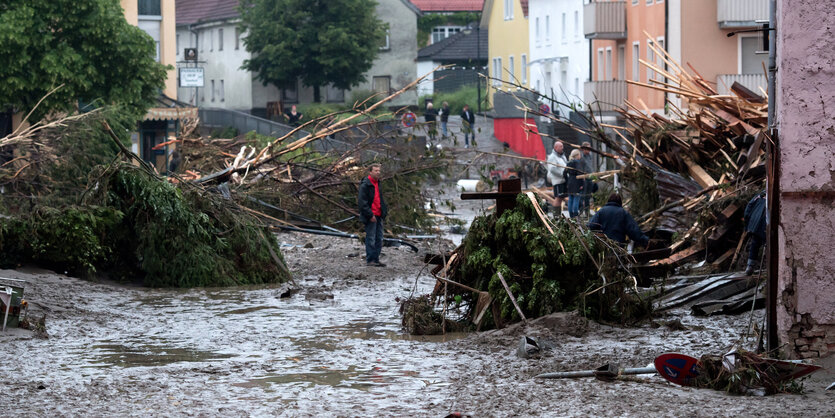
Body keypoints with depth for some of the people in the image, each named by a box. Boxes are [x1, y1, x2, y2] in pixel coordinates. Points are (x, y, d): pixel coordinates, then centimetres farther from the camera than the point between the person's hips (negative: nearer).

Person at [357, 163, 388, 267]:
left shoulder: (377, 183, 14)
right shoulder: (365, 185, -13)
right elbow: (362, 202, -17)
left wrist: (385, 211, 13)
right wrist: (370, 215, -19)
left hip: (378, 216, 9)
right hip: (371, 217, -9)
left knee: (379, 239, 10)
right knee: (371, 238, -4)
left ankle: (376, 259, 16)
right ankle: (369, 260, 1)